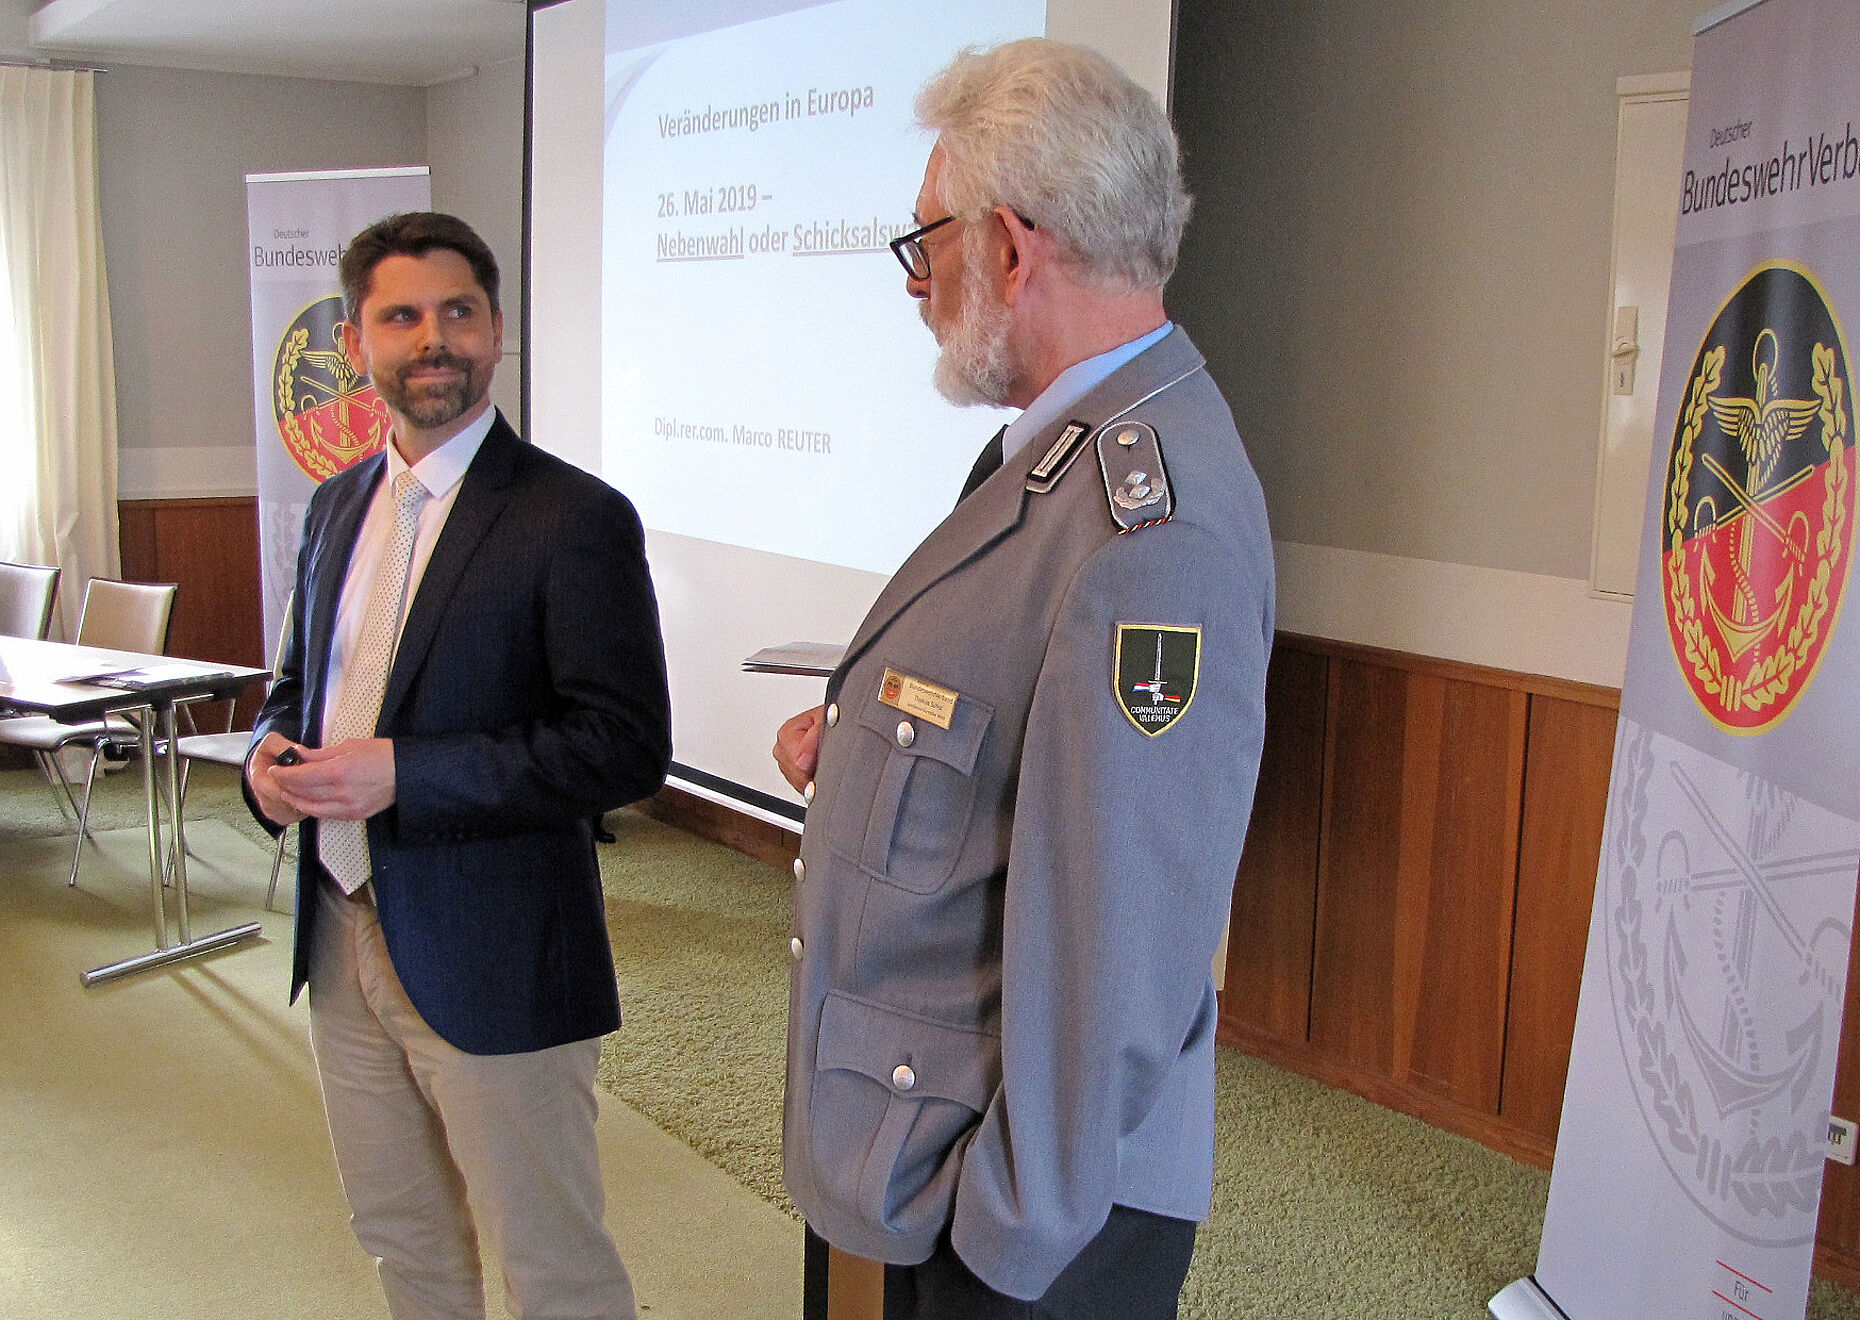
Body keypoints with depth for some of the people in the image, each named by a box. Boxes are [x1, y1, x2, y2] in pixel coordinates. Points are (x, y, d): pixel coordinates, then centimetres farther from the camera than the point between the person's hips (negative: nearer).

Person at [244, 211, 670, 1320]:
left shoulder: (574, 519, -14)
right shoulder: (341, 503, 9)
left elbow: (627, 747, -20)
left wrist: (401, 773, -24)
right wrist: (271, 752, -3)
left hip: (493, 961, -7)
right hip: (344, 940, 7)